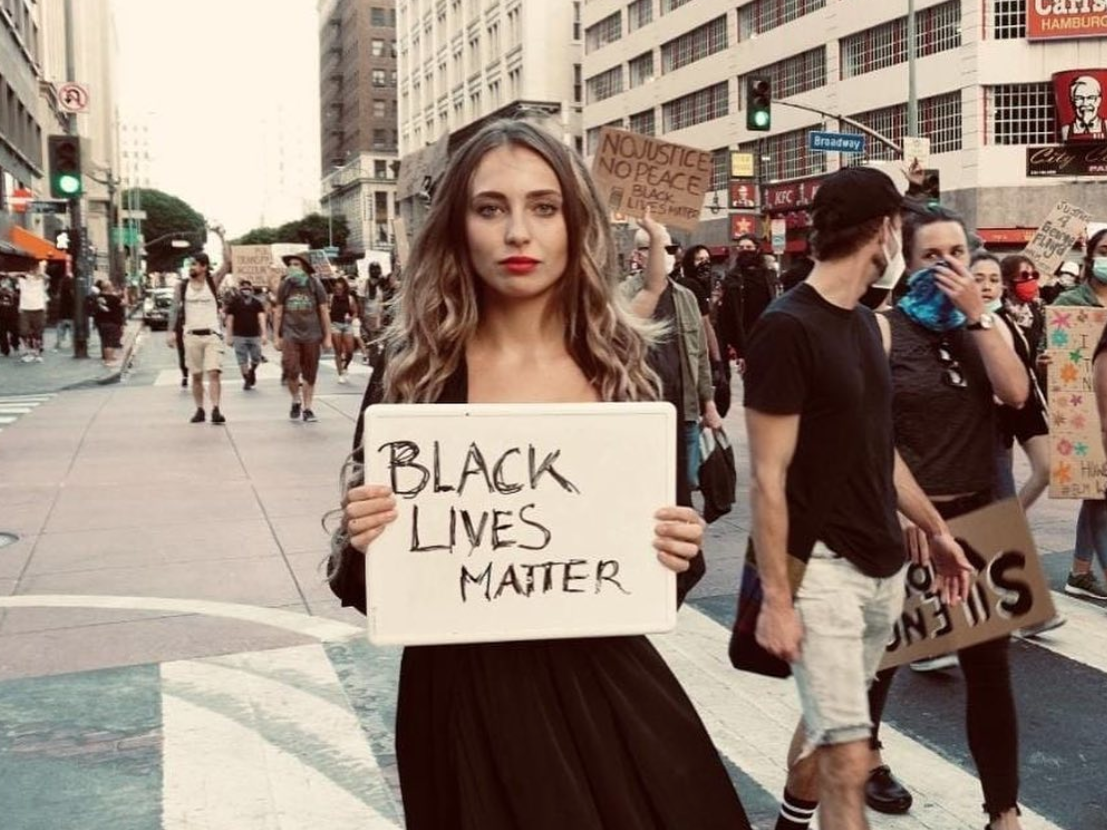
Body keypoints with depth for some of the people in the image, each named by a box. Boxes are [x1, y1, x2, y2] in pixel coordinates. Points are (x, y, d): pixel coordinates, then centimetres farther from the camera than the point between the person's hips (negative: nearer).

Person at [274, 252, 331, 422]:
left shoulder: (315, 285, 1)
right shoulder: (285, 286, 5)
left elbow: (324, 312, 5)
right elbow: (278, 312, 11)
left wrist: (327, 337, 2)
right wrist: (276, 336, 8)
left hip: (311, 335, 0)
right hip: (290, 334, 0)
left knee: (310, 374, 4)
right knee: (290, 370, -14)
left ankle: (307, 408, 16)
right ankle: (296, 401, 11)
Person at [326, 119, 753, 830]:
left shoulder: (632, 366, -3)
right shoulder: (414, 372, -8)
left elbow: (663, 576, 7)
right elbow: (367, 588, -1)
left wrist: (681, 554, -15)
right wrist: (365, 542, -22)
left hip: (609, 690, 2)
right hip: (466, 698, -1)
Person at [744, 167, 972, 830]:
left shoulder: (864, 321, 11)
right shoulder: (788, 328, -15)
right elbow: (767, 478, -16)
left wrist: (937, 530, 20)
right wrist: (776, 597, -18)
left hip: (884, 566, 8)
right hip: (822, 568, -8)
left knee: (829, 725, 20)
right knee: (848, 758, -6)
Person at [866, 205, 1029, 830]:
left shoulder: (988, 324, 6)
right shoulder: (884, 327, -8)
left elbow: (1016, 394, -11)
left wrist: (976, 314, -16)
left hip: (979, 514, 4)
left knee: (991, 666, 3)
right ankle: (868, 755, 40)